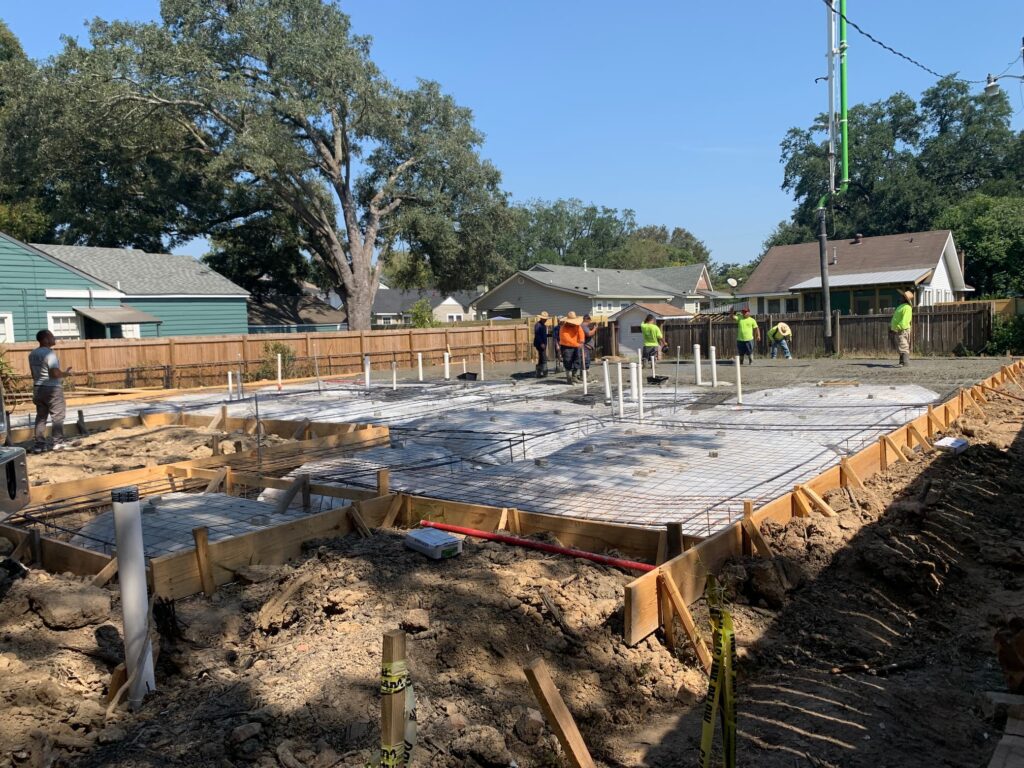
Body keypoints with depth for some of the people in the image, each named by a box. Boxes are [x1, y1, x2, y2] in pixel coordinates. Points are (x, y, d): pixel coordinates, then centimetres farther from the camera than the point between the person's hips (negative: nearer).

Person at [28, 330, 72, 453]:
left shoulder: (32, 354, 11)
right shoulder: (50, 353, -17)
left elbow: (33, 373, 18)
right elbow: (55, 373, -23)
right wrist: (66, 373, -6)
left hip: (38, 388, 8)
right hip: (52, 389, -8)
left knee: (41, 416, 11)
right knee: (57, 417, 1)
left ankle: (39, 444, 10)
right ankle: (58, 443, 1)